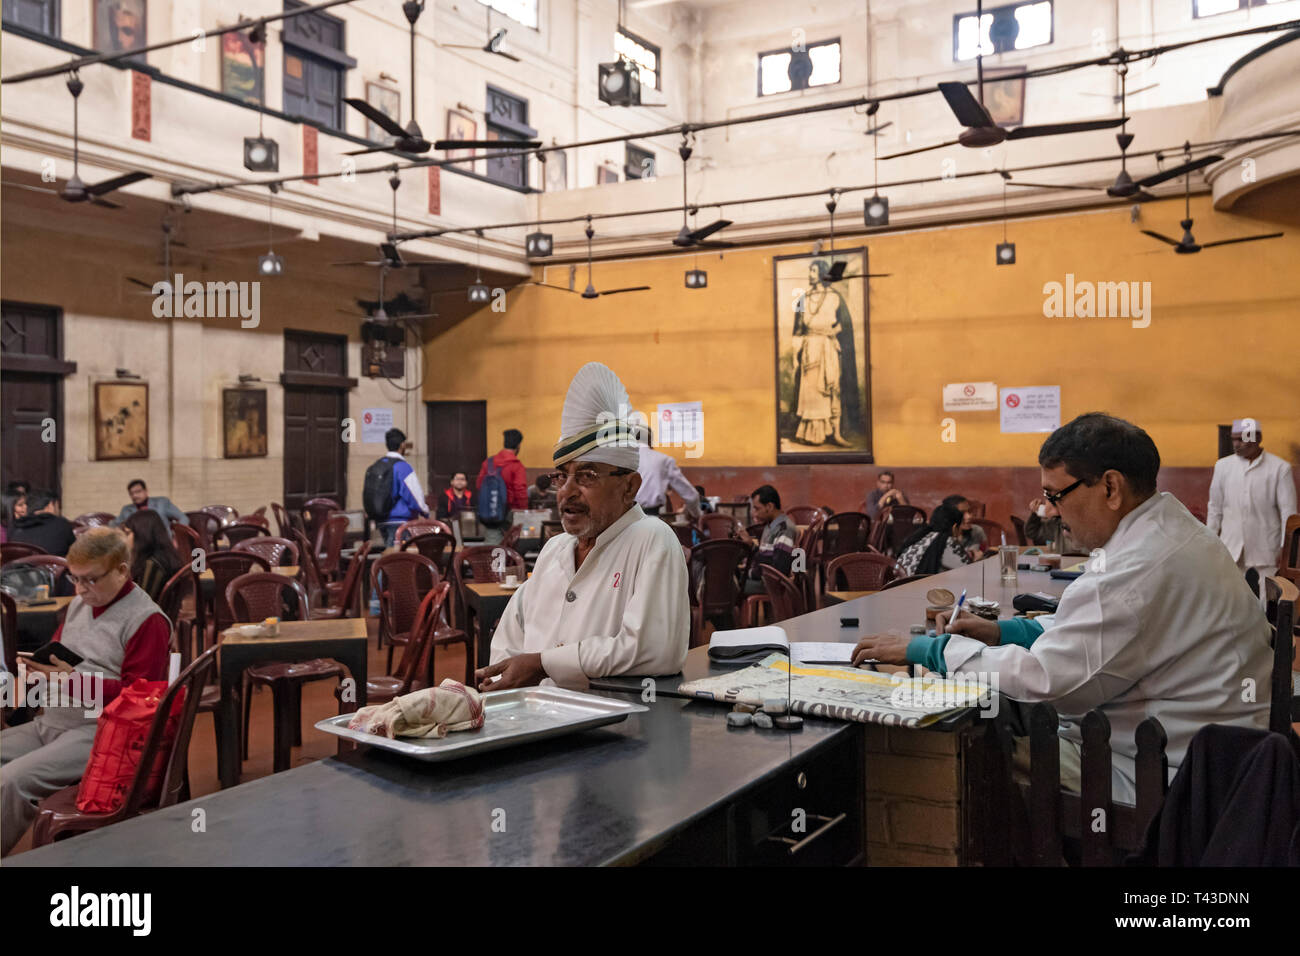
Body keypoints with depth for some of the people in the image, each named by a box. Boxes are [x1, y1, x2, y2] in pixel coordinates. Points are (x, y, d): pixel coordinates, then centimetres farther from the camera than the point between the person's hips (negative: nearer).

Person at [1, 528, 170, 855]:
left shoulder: (147, 620, -11)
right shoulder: (78, 604, 14)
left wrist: (73, 680, -21)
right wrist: (39, 665, 2)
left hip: (96, 732, -9)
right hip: (49, 722, 9)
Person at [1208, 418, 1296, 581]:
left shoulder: (1280, 468, -2)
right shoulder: (1222, 466, 6)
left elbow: (1288, 513, 0)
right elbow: (1215, 508, 12)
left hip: (1265, 554, -2)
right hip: (1230, 552, 2)